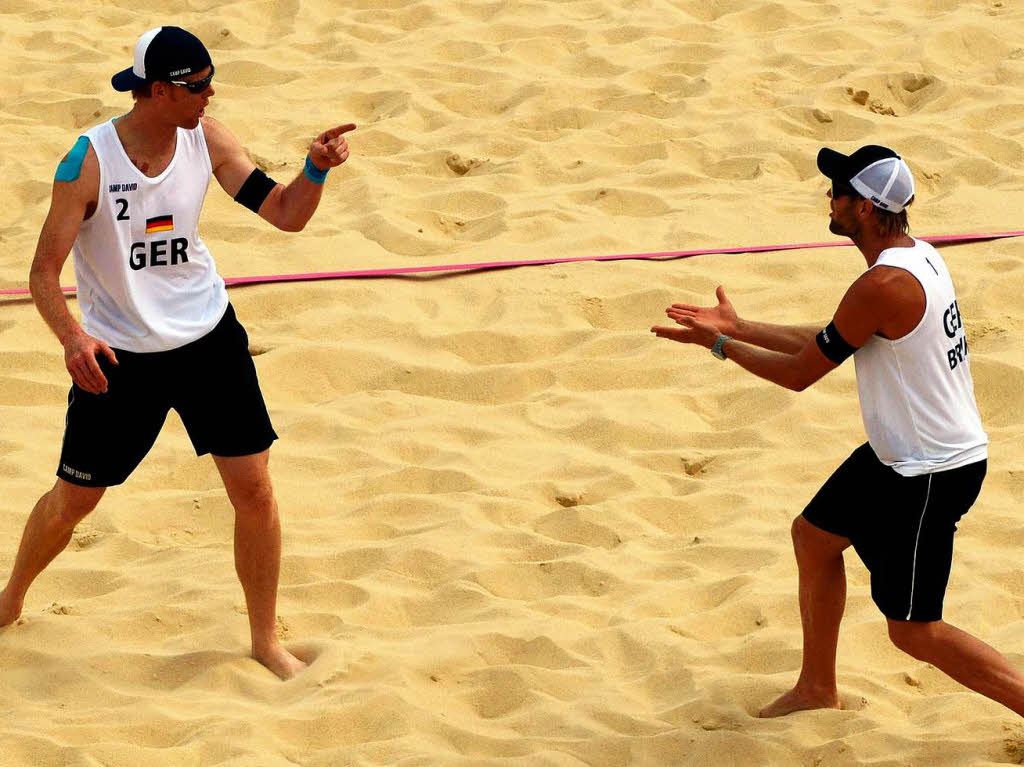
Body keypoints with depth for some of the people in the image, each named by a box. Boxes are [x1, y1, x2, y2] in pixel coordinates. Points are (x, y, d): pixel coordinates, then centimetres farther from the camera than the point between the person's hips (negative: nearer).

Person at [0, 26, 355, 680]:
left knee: (254, 489, -1)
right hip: (119, 355, -3)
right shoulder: (90, 161, -21)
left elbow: (284, 214, -5)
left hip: (209, 337, 3)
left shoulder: (206, 139, -8)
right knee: (73, 501, 6)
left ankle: (266, 639, 15)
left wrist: (317, 170, -26)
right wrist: (73, 337, -37)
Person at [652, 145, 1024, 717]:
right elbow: (829, 343, 14)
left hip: (931, 475, -10)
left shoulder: (883, 285, -27)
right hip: (899, 455, 10)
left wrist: (719, 344, -2)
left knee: (914, 630, -1)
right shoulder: (918, 256, 4)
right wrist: (738, 327, 13)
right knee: (814, 535, 24)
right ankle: (818, 689, 39)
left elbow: (799, 374, -16)